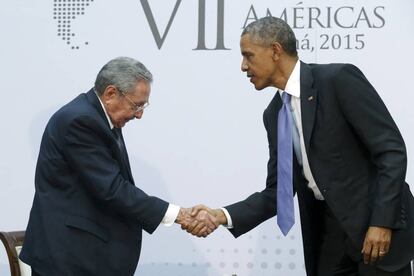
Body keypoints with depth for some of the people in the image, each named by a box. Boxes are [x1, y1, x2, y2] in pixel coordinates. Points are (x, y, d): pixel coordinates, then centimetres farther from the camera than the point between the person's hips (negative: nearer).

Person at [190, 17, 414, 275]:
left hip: (379, 224, -7)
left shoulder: (339, 79, -13)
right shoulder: (274, 114, 9)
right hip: (328, 229, 7)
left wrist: (382, 222, -21)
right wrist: (223, 215, -4)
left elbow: (392, 150, -16)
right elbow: (277, 191, 10)